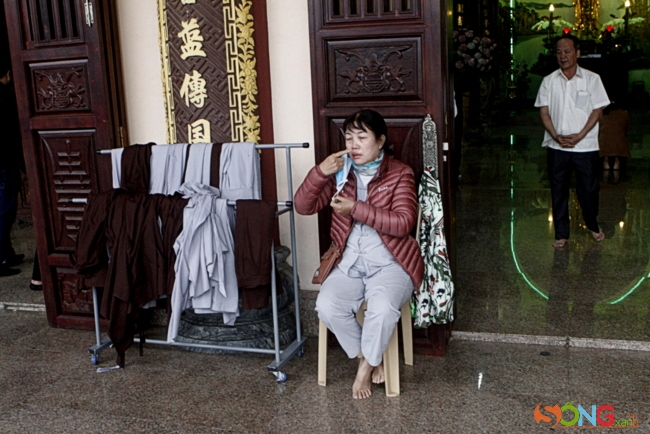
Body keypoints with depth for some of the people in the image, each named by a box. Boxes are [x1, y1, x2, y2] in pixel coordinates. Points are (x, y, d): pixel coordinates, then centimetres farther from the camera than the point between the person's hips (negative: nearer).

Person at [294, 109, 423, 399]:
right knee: (327, 307, -25)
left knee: (382, 309, -32)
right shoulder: (339, 173, 9)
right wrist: (320, 172, -15)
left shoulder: (399, 174, 0)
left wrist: (356, 209, -20)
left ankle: (367, 365, -2)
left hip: (390, 263, -3)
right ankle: (369, 358, 1)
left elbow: (403, 223, -14)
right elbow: (303, 206, 1)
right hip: (348, 263, 3)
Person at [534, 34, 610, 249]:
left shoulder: (591, 79, -2)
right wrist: (556, 136, -12)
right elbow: (544, 112, 2)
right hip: (556, 147, 2)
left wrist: (579, 135, -14)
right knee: (559, 191, 7)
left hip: (586, 146, -1)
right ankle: (561, 234, 19)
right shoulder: (549, 81, 4)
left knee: (588, 189, 7)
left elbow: (597, 111, -3)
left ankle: (592, 224, 33)